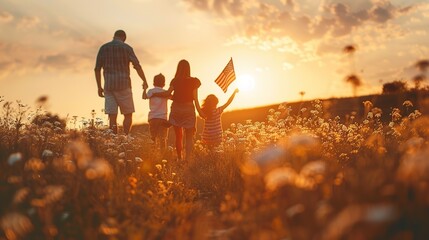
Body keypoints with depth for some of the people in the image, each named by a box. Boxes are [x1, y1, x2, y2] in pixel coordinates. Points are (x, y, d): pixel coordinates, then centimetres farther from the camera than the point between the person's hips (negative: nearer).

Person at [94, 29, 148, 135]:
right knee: (128, 115, 6)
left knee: (112, 117, 2)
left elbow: (97, 69, 7)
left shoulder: (103, 48, 11)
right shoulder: (126, 48, 1)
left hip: (108, 86, 3)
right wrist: (145, 81, 3)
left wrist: (99, 87, 13)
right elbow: (137, 66, -7)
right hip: (123, 85, -3)